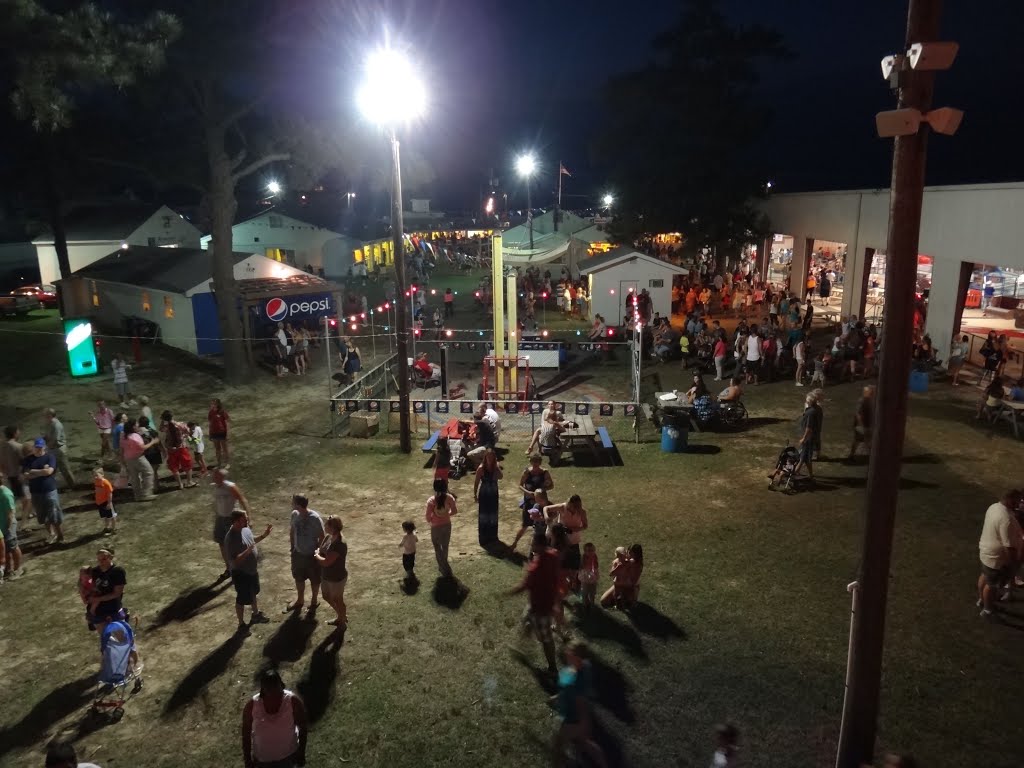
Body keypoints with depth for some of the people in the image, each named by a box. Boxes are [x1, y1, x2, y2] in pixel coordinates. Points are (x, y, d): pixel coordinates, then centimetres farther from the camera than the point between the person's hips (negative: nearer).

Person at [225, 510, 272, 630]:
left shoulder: (245, 528, -7)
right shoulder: (231, 538, -32)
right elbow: (234, 560, -32)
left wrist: (264, 535, 4)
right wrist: (247, 551, -42)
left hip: (252, 569, 8)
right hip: (240, 573, -8)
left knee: (253, 593, 27)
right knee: (242, 599, 12)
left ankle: (256, 614, 49)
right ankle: (241, 624, 32)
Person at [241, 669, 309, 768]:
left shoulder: (293, 702, -25)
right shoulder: (251, 705, -23)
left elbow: (303, 727, -12)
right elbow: (246, 733, -9)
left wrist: (301, 753, -7)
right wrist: (247, 759, -4)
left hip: (287, 754, 0)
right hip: (262, 757, 1)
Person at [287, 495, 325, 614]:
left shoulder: (315, 518, -28)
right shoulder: (294, 514, -10)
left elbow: (321, 537, -18)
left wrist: (318, 552, -13)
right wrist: (291, 546, 9)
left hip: (312, 555, -5)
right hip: (298, 553, 5)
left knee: (314, 580, 15)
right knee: (299, 578, 22)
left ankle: (313, 602, 38)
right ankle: (300, 601, 44)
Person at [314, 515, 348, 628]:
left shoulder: (340, 544, -33)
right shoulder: (328, 537, -5)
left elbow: (326, 562, -33)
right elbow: (320, 549, 8)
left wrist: (317, 556, -14)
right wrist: (318, 554, -16)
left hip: (337, 577, -9)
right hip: (326, 575, 9)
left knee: (337, 600, 13)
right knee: (327, 597, 25)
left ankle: (343, 622, 37)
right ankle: (340, 616, 48)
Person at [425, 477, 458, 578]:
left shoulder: (431, 500, -22)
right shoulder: (449, 497, -13)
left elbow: (428, 517, -16)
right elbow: (455, 511, -5)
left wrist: (431, 521, 6)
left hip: (436, 527, -4)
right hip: (447, 525, 4)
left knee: (438, 548, 15)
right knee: (445, 547, 24)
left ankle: (446, 571, 15)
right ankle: (442, 566, 44)